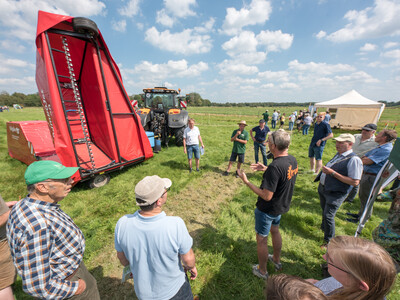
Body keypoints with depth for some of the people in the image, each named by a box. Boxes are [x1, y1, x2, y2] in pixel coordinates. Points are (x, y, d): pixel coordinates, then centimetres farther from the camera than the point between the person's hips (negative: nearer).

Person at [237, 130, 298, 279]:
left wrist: (246, 182, -25)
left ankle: (262, 271, 38)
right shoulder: (292, 160, -7)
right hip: (282, 205, 8)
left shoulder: (275, 167, -35)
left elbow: (267, 196, -31)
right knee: (275, 231, 31)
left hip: (267, 210, -8)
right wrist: (266, 169, 6)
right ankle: (276, 260, 55)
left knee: (261, 239, 15)